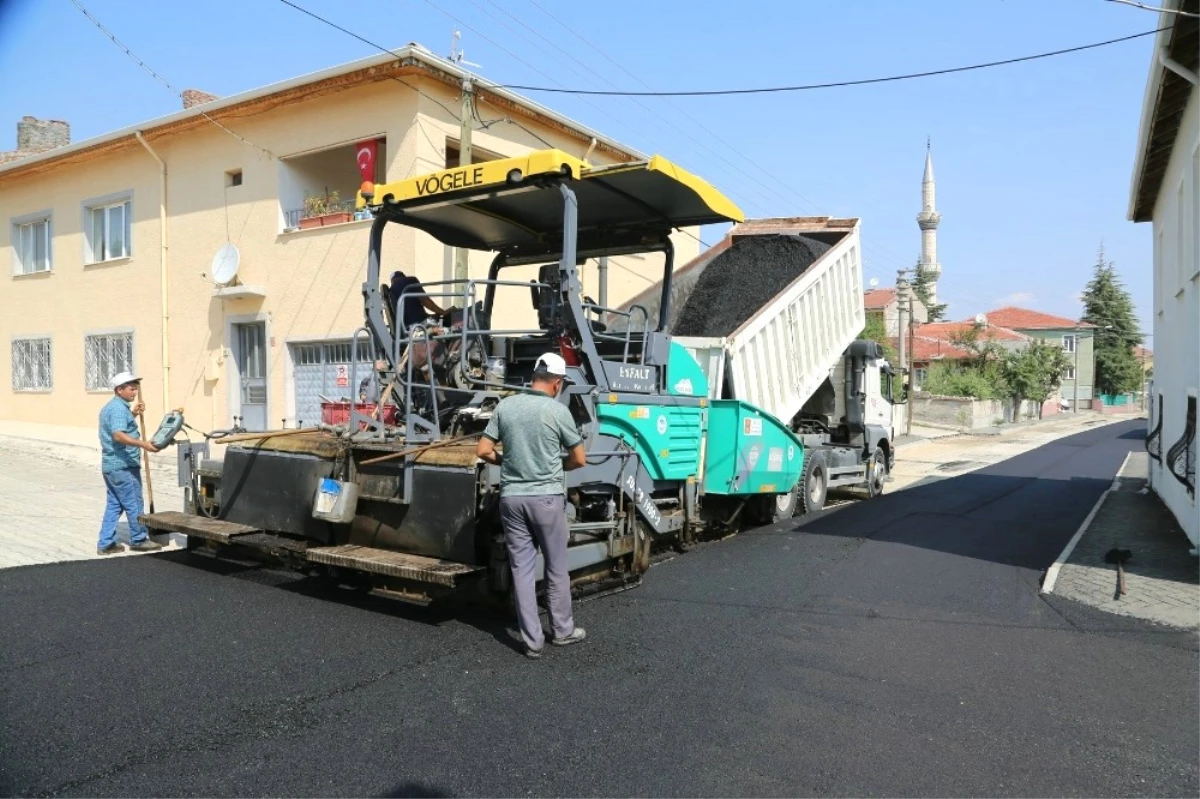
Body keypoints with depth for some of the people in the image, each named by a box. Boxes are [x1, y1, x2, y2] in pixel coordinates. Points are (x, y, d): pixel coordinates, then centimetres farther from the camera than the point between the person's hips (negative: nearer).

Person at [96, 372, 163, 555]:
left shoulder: (109, 407, 16)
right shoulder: (119, 408, -17)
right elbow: (118, 435, -30)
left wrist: (132, 414, 24)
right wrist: (143, 444, -40)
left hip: (111, 464, 10)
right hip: (123, 466, -10)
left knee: (114, 505, 12)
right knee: (133, 505, 2)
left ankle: (106, 543, 12)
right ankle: (139, 540, 12)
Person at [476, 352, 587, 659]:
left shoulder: (506, 406, 2)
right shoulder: (558, 411, -8)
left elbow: (483, 451, 4)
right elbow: (578, 459, 0)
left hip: (511, 497, 3)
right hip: (546, 497, -3)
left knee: (521, 568, 8)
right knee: (556, 567, 12)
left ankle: (532, 640, 12)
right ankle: (562, 630, 26)